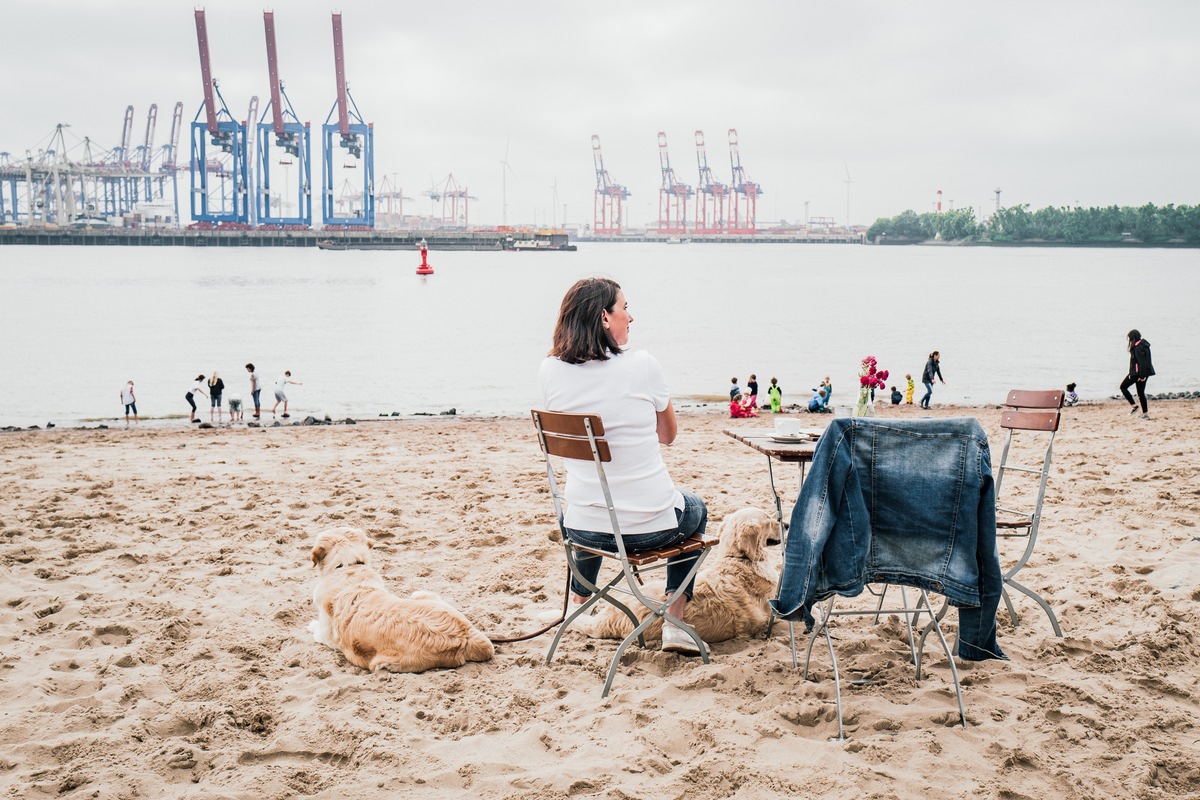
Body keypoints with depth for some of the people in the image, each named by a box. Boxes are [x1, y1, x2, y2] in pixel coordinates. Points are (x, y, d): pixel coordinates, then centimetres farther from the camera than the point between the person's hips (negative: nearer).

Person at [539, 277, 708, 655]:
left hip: (584, 529, 3)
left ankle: (579, 602, 55)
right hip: (653, 525, -3)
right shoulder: (641, 365, -14)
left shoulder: (550, 371, -5)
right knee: (695, 510, 33)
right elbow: (668, 435, 3)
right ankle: (675, 620, 25)